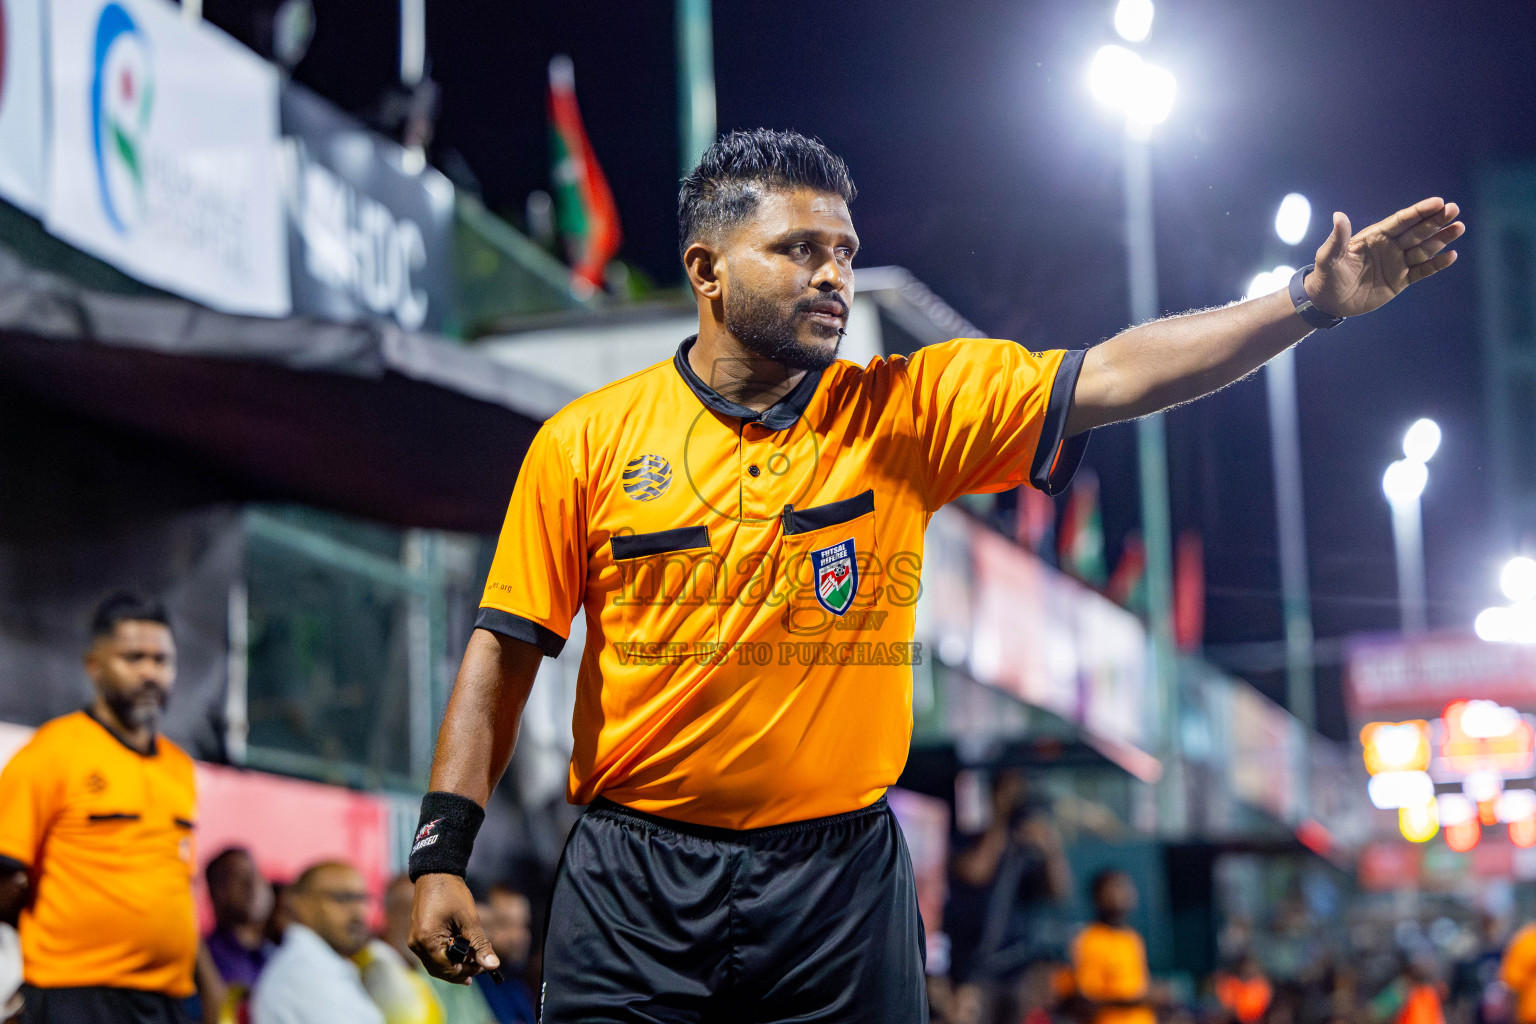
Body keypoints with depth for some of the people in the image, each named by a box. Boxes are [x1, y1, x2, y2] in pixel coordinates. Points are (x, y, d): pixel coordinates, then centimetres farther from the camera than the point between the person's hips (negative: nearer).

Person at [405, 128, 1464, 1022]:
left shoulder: (905, 413, 2)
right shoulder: (587, 440, 0)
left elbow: (1111, 377, -5)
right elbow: (505, 653, 1)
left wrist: (1312, 301, -13)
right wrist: (443, 851, -6)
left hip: (842, 877, 1)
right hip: (633, 882, -1)